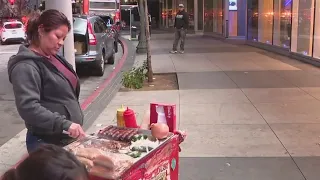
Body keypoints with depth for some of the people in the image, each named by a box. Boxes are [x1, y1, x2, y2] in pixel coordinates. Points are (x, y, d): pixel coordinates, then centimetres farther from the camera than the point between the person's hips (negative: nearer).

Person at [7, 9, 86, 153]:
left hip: (69, 139, 8)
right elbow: (28, 107, -28)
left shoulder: (53, 58, 10)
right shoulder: (26, 66, -17)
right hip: (48, 145, -8)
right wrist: (64, 124, -33)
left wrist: (74, 125, 15)